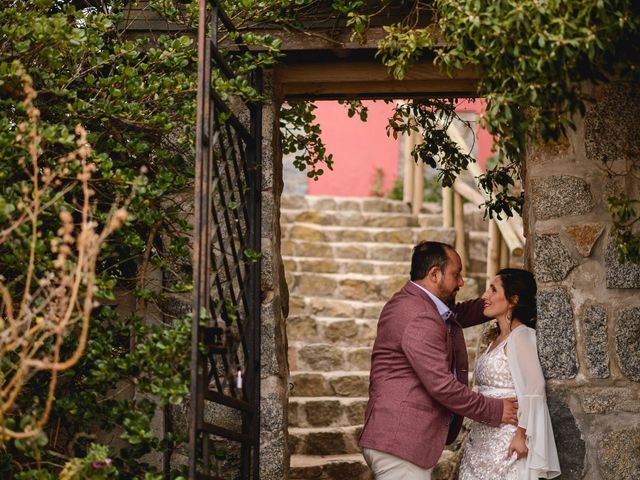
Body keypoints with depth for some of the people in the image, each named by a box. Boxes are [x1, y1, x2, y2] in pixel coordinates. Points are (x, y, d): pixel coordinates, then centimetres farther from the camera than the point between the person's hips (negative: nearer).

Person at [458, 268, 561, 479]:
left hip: (506, 438, -8)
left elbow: (533, 388, -18)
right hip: (483, 438, 8)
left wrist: (521, 435, -20)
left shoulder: (521, 336, -10)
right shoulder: (499, 339, 15)